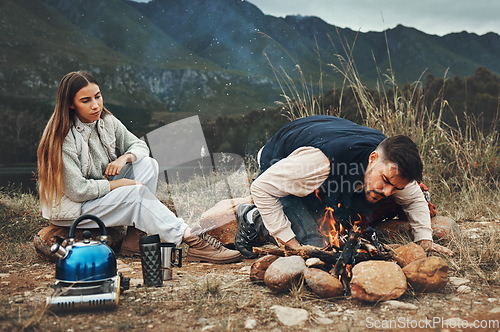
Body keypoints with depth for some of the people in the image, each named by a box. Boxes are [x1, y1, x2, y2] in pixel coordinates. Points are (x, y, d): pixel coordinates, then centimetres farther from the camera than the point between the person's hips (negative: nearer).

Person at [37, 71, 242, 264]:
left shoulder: (107, 122, -1)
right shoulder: (63, 137, -22)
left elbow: (139, 145, 10)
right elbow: (77, 190, -24)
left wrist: (125, 157, -13)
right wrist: (117, 184, -18)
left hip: (103, 193, 8)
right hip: (74, 210, -8)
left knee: (148, 164, -11)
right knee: (137, 192, -28)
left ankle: (133, 237, -18)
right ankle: (193, 242, -27)